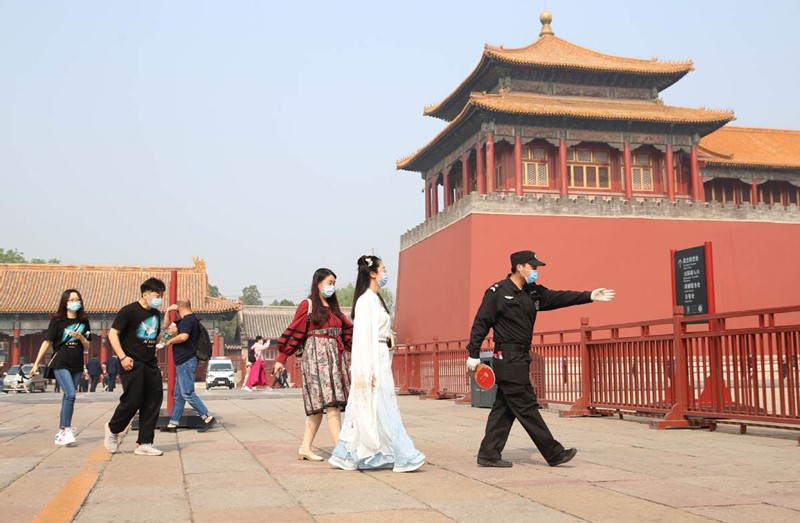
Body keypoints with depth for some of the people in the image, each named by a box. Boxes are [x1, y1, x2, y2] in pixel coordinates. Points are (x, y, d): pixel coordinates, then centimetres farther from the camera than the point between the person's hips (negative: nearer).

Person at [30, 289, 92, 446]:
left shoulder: (83, 321, 9)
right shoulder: (57, 320, -1)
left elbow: (87, 347, 12)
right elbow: (47, 342, -1)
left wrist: (81, 338, -10)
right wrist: (36, 363, -3)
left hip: (77, 365, 4)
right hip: (60, 364, -4)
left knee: (68, 397, 7)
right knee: (70, 394, -19)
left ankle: (61, 433, 15)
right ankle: (67, 430, -17)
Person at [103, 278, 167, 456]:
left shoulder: (156, 314, 14)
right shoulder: (129, 311, -9)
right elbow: (113, 333, -11)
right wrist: (122, 357, -18)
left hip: (150, 364, 7)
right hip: (133, 364, -7)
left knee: (153, 402, 2)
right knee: (132, 400, -8)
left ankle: (144, 443, 9)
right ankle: (113, 429, 20)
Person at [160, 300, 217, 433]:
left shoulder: (187, 320, -13)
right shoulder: (191, 319, 19)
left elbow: (183, 336, -29)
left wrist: (170, 341, -13)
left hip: (186, 362, -11)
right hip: (183, 362, 11)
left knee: (188, 393, -10)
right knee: (178, 395, 12)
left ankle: (208, 418, -8)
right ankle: (173, 424, 16)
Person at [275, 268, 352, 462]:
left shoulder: (333, 307, 18)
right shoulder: (307, 305, 0)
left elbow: (348, 331, 15)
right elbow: (294, 331, -3)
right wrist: (281, 359, -6)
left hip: (334, 359, 7)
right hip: (316, 358, -7)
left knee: (318, 406, 6)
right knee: (331, 405, -13)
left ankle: (305, 448, 14)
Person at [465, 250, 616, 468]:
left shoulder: (534, 293, 13)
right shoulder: (497, 292, -8)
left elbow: (559, 297, 6)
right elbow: (481, 323, -8)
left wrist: (590, 296, -4)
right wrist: (474, 354, -11)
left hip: (520, 359, 9)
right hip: (507, 358, -9)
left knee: (505, 408, 10)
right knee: (527, 408, -4)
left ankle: (489, 454, 15)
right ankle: (555, 453, 0)